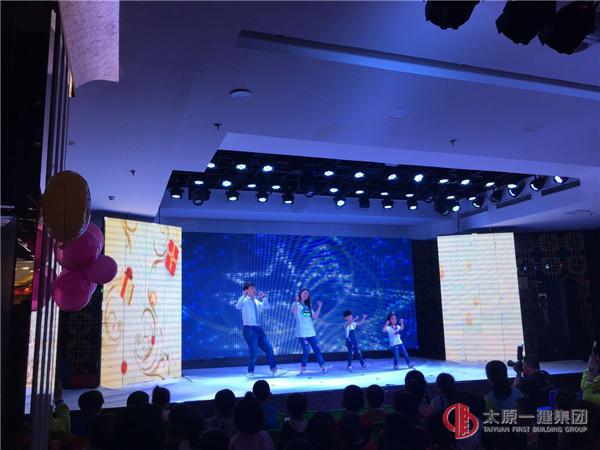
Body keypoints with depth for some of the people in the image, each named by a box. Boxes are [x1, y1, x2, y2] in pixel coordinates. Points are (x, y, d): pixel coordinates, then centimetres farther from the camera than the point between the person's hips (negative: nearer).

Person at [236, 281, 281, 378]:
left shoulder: (257, 301, 13)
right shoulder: (244, 300, -7)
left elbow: (267, 307, 12)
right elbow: (238, 306, -26)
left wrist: (263, 297, 0)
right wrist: (243, 295, -31)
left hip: (258, 328, 7)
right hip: (249, 329, -7)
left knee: (268, 348, 6)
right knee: (253, 351, -7)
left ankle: (274, 368, 20)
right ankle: (250, 372, 12)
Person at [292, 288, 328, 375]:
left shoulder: (308, 306, 18)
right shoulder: (296, 304, 0)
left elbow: (314, 317, 9)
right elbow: (294, 312, -23)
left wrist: (319, 307, 6)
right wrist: (296, 301, -28)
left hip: (311, 332, 6)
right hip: (302, 333, -6)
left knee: (317, 349, 3)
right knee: (306, 350, -10)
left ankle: (323, 367, 8)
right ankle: (303, 368, 5)